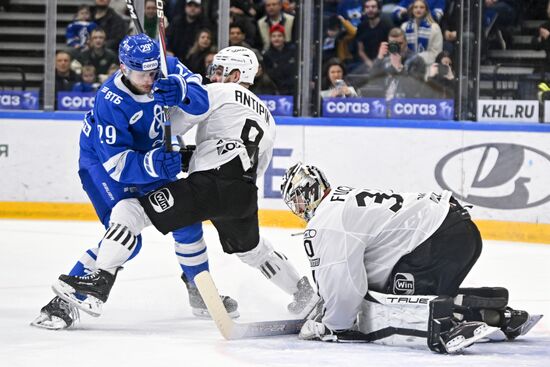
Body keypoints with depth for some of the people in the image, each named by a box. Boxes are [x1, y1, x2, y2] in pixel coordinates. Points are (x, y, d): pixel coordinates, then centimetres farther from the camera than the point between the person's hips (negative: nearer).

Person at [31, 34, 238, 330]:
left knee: (185, 219, 8)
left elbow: (201, 102, -24)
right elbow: (116, 162, -34)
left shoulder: (167, 70, -18)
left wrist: (182, 91, -46)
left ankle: (201, 293, 29)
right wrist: (153, 164, -51)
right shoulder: (110, 102, -34)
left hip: (150, 156, 7)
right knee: (125, 237, -23)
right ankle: (65, 301, -18)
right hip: (102, 163, -7)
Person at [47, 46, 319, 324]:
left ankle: (101, 281, -23)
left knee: (130, 210, -9)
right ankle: (303, 292, 44)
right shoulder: (265, 116, 28)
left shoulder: (220, 93, 7)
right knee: (252, 248, 36)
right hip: (246, 195, 8)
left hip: (211, 184, -8)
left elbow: (173, 126, 1)